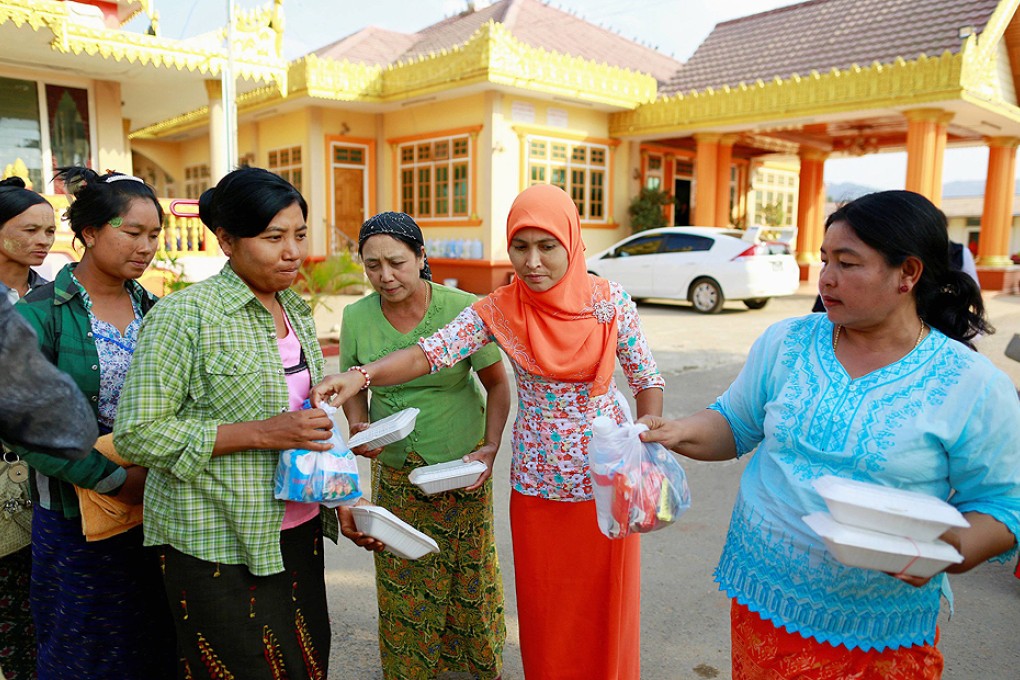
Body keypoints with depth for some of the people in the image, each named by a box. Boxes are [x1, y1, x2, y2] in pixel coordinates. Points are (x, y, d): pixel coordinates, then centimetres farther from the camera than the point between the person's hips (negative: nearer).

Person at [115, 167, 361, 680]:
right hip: (217, 545, -6)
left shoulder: (296, 310, 9)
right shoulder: (186, 314, -13)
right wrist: (261, 433, -22)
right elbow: (137, 435, -15)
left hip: (296, 531, 6)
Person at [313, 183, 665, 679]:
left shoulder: (610, 302, -9)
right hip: (537, 484, 1)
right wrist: (361, 375, -35)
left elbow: (647, 379, -1)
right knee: (544, 607, 14)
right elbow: (429, 353, -18)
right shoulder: (496, 312, -8)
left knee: (606, 603, 12)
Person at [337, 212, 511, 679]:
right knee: (401, 577, 10)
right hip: (394, 471, 2)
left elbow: (497, 383, -4)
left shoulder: (462, 309, -14)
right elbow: (354, 386, 7)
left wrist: (491, 448, -11)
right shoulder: (356, 316, -7)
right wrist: (357, 428, -12)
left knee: (468, 572, 11)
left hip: (461, 467, -1)